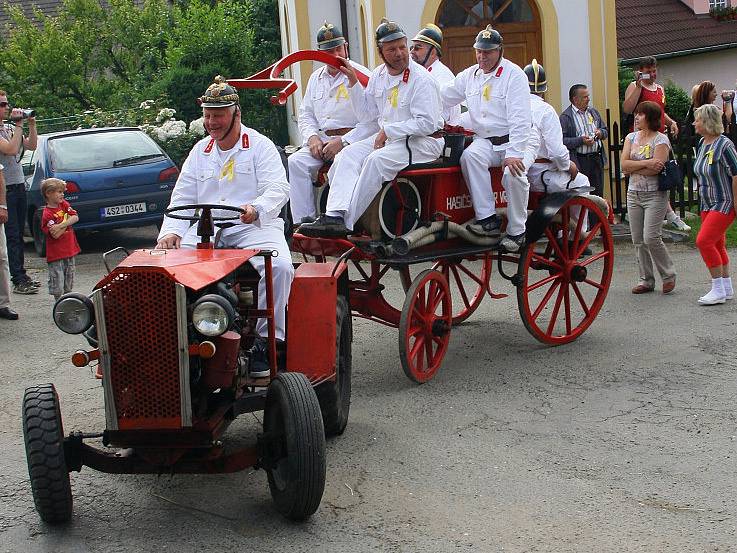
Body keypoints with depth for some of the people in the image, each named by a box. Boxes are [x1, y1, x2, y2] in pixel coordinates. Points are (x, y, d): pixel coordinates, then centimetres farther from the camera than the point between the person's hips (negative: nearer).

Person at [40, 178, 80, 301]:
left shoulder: (64, 204, 7)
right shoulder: (47, 214, -15)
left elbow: (75, 217, -6)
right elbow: (55, 234, -22)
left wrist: (61, 225, -18)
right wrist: (67, 222, -12)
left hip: (69, 250, 7)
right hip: (56, 254, -7)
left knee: (69, 280, 16)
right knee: (57, 283, -3)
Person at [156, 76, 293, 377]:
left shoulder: (260, 145, 6)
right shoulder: (200, 151, 20)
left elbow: (278, 189, -8)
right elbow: (182, 198, 15)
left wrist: (256, 209, -31)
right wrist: (171, 232, -5)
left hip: (254, 227, -4)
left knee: (279, 266, -33)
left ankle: (266, 340, -23)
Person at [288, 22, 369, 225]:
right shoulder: (316, 78, 20)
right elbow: (305, 114, 21)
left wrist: (343, 142, -18)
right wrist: (312, 137, -2)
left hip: (352, 140, -5)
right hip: (321, 140, 6)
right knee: (295, 162, -20)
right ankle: (303, 221, -23)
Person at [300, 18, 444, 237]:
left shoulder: (421, 79, -11)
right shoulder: (378, 76, 11)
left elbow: (427, 124, -17)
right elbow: (369, 119, 15)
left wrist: (388, 131, -16)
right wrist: (354, 84, 7)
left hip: (423, 141, -7)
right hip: (386, 137, 7)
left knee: (377, 160, -31)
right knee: (349, 154, -15)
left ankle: (346, 222, -30)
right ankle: (335, 216, -31)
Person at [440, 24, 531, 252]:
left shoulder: (514, 74, -8)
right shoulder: (469, 75, 11)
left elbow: (520, 119, -16)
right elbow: (442, 98, 19)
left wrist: (513, 153, -25)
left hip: (516, 141, -4)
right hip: (485, 141, 4)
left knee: (514, 173, -31)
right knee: (470, 156, -29)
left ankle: (516, 232, -13)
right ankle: (487, 219, -26)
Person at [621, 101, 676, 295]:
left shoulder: (660, 140, -7)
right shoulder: (631, 137, 9)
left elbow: (656, 169, -20)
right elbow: (624, 164, -3)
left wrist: (633, 168, -9)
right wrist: (646, 163, -15)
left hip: (655, 195, -6)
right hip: (634, 194, 6)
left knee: (651, 238, -13)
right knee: (638, 240, 6)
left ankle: (668, 275, 6)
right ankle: (646, 280, 16)